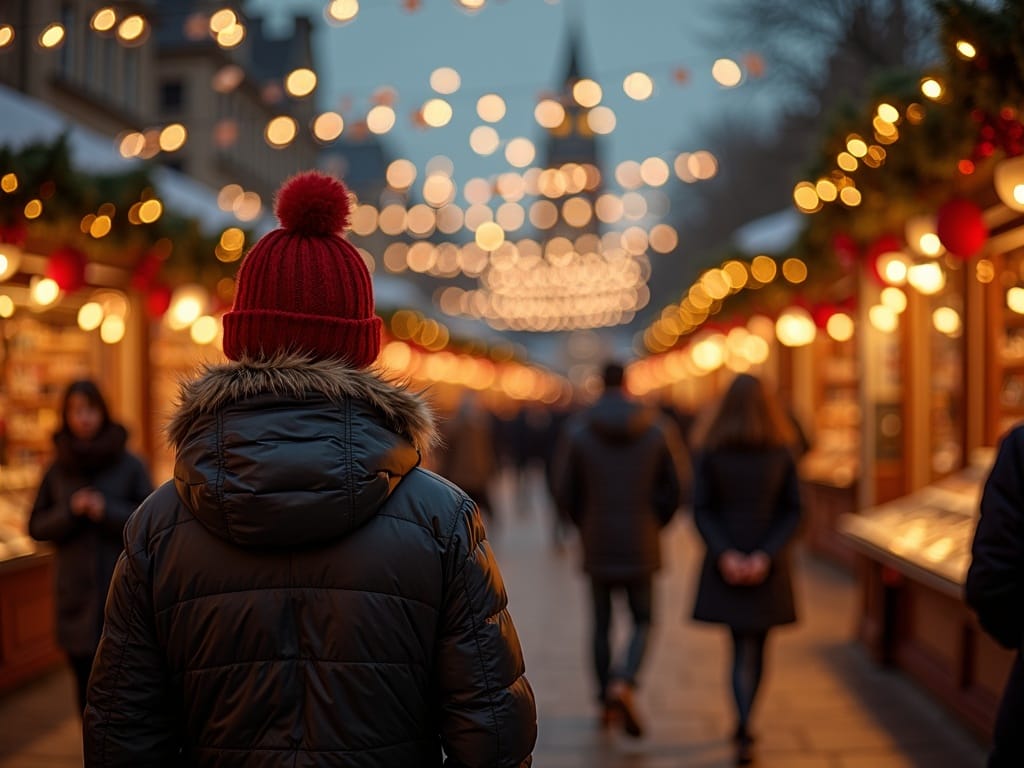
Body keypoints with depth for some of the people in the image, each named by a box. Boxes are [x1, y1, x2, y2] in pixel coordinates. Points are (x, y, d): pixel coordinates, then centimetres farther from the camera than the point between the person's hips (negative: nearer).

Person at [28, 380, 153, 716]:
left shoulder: (130, 465, 0)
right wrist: (70, 511, -10)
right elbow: (37, 527, 8)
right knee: (87, 685, 6)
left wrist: (107, 511, -15)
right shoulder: (57, 470, 8)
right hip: (77, 596, 3)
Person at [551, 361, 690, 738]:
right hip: (640, 544, -1)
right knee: (643, 622, 9)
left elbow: (563, 488, -3)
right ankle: (623, 682, -17)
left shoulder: (577, 428, -5)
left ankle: (607, 704, 20)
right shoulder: (657, 426, -3)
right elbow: (678, 483, -3)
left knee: (601, 623, 14)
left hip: (597, 542, 1)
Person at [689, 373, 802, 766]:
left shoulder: (709, 452, -3)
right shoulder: (781, 452, -2)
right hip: (768, 566, 0)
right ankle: (744, 727, 22)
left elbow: (701, 509, -8)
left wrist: (725, 553, -11)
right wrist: (766, 555, -9)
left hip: (725, 564, 0)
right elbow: (792, 510, -6)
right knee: (756, 647, 15)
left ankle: (744, 730, -10)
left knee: (742, 646, 6)